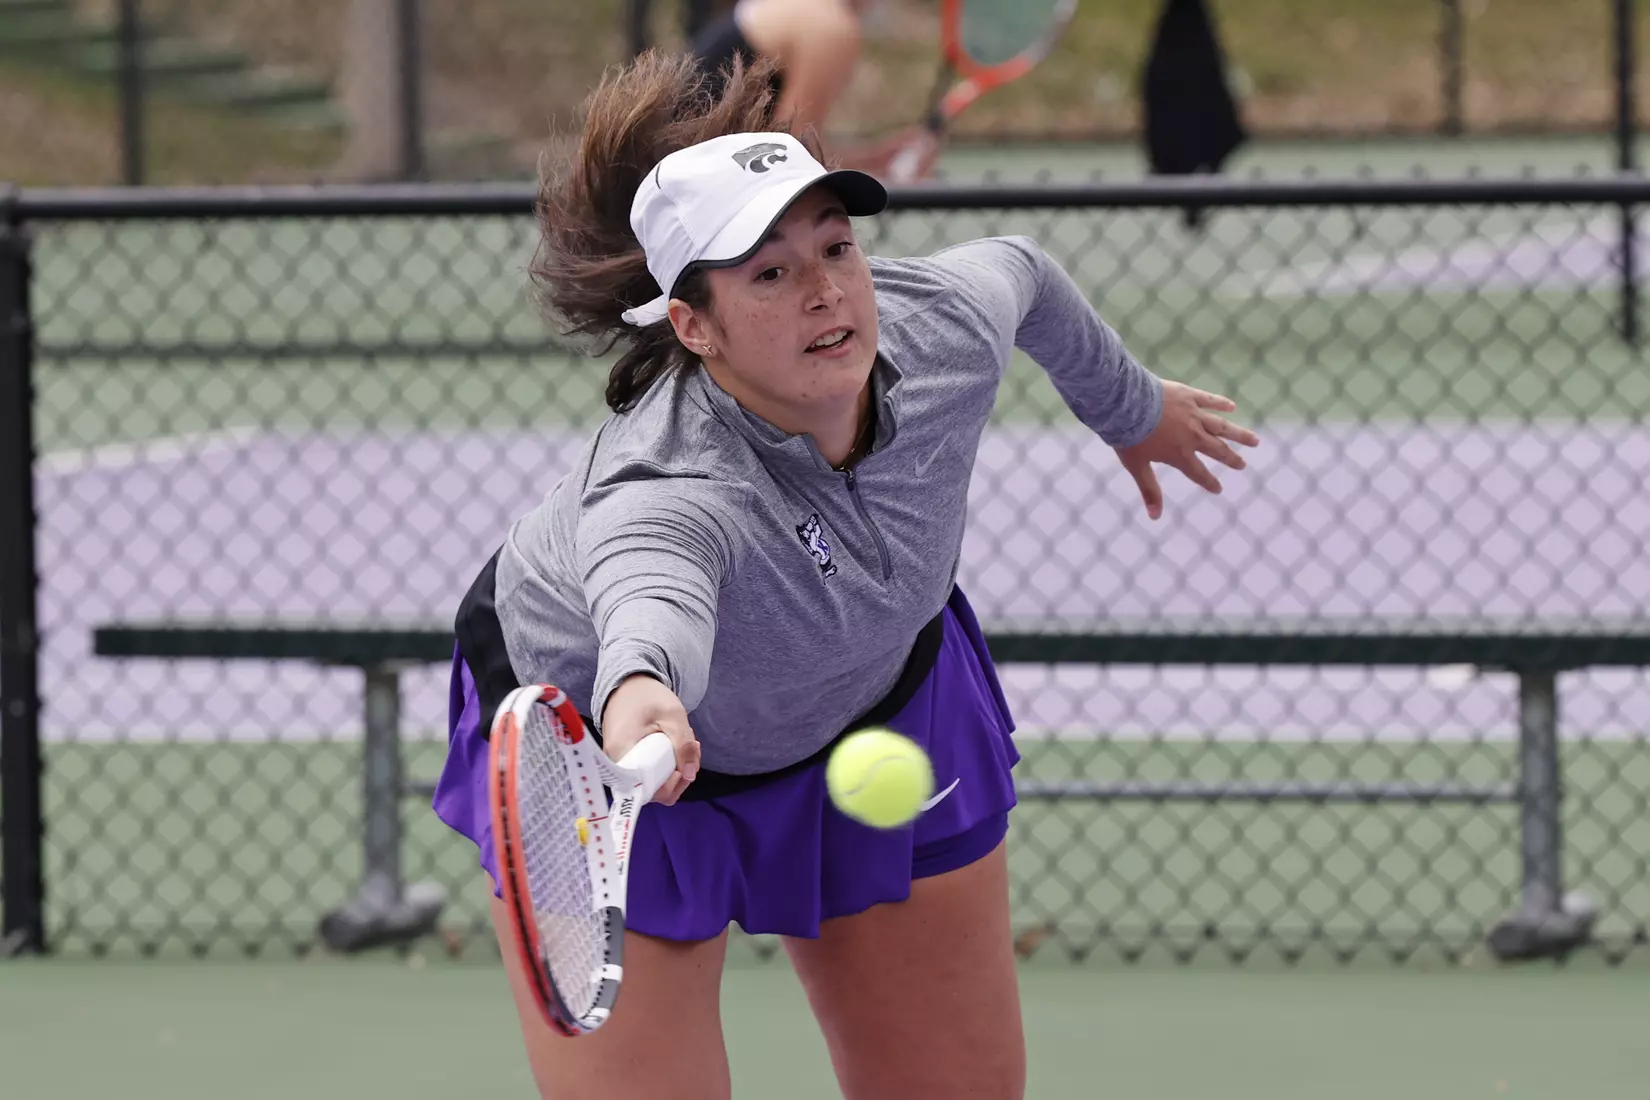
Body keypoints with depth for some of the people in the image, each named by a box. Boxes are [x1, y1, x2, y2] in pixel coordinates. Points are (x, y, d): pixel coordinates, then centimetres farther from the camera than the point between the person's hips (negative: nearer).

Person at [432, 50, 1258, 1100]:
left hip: (880, 697, 5)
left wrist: (1133, 405, 18)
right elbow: (654, 595, -69)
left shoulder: (940, 324, -26)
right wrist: (639, 692, -93)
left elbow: (1020, 276, -1)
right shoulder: (664, 488, -45)